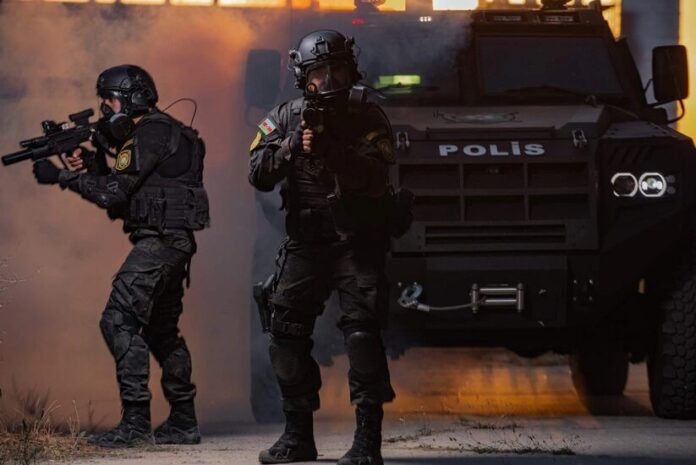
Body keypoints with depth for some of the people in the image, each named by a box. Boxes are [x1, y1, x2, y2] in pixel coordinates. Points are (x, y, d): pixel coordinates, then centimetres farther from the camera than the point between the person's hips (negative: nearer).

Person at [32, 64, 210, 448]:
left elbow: (114, 192, -18)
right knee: (161, 329, 17)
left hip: (158, 241, -11)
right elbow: (121, 189, 21)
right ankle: (183, 423, 21)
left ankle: (135, 423, -19)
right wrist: (89, 163, 6)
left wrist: (61, 176, -10)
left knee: (119, 321, -14)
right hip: (172, 243, 11)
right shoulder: (156, 132, 19)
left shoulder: (151, 133, -13)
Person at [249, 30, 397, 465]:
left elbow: (374, 179, -16)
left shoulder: (369, 118, -3)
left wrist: (332, 150, -27)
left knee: (362, 329, -16)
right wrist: (294, 145, -20)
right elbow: (259, 175, -5)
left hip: (358, 242, -4)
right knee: (287, 330, 0)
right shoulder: (285, 118, 5)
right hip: (305, 242, 4)